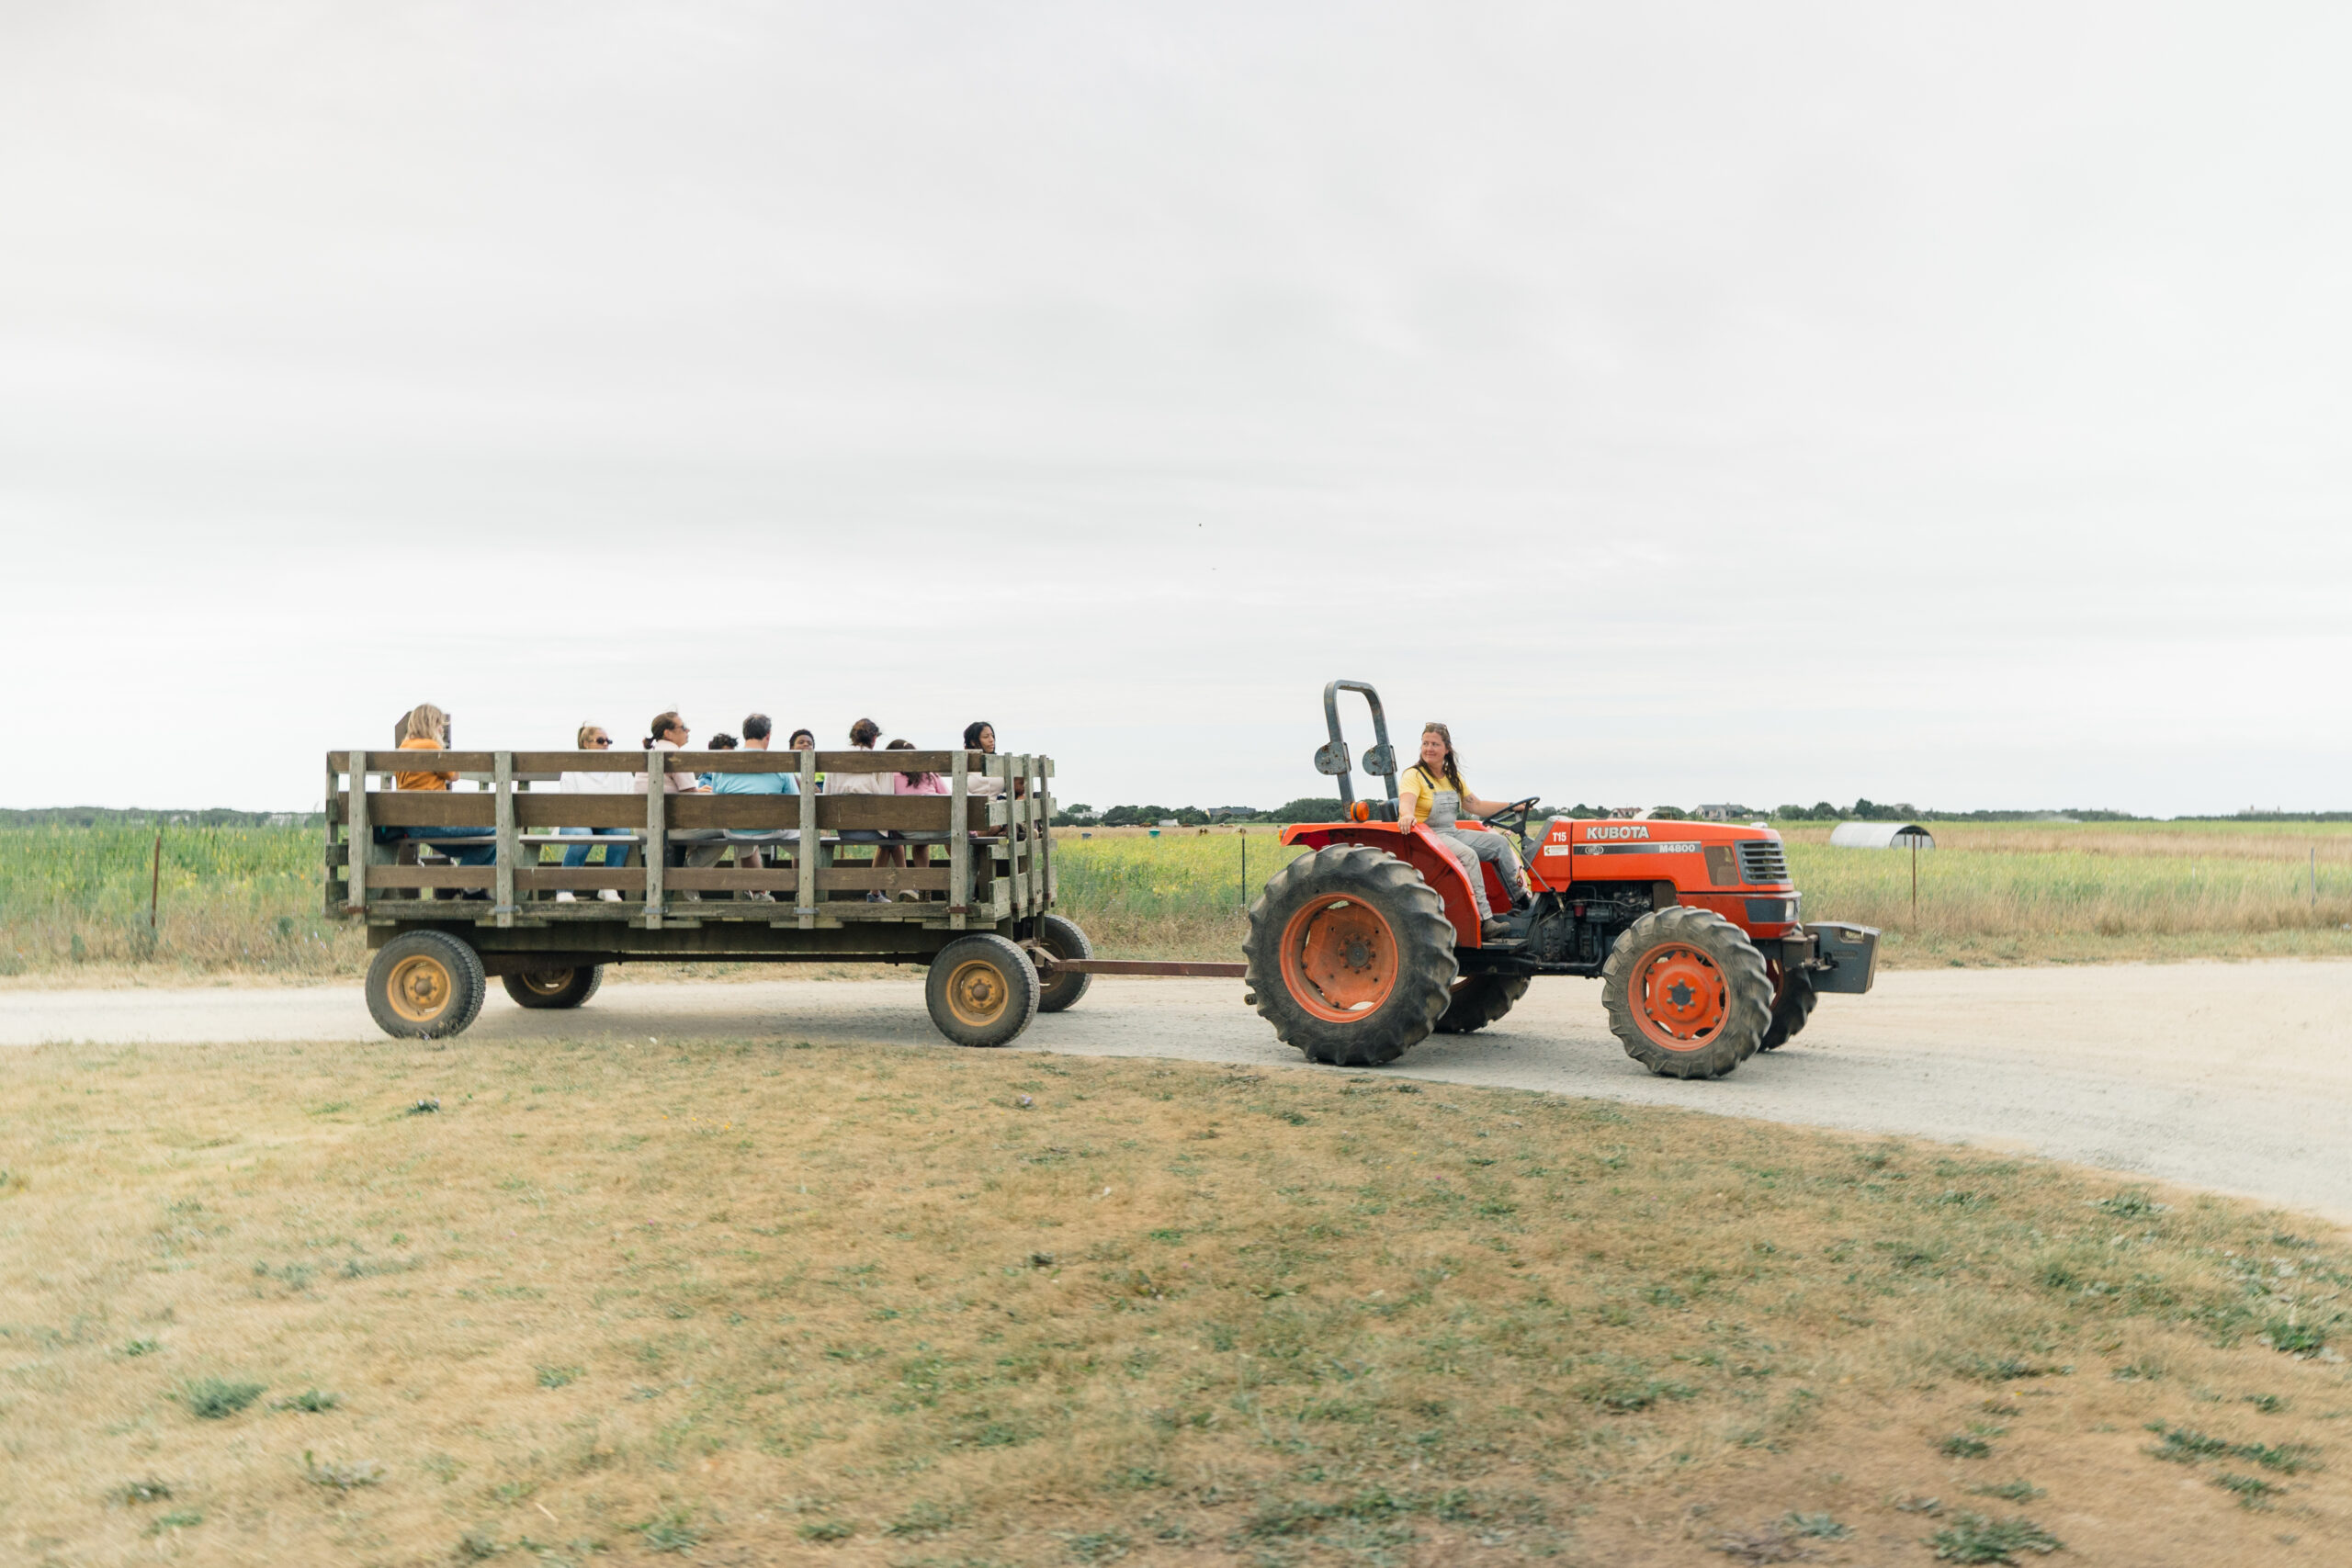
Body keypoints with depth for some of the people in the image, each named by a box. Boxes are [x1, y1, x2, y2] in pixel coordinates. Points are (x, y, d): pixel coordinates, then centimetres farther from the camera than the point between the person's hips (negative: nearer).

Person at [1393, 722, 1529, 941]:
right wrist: (1407, 815, -52)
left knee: (1498, 843, -1)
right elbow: (1406, 803, -28)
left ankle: (1521, 901, 2)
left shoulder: (1452, 777, 15)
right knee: (1467, 855, -32)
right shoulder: (1413, 775, -9)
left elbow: (1476, 806, 17)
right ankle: (1484, 921, -37)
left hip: (1452, 833, 8)